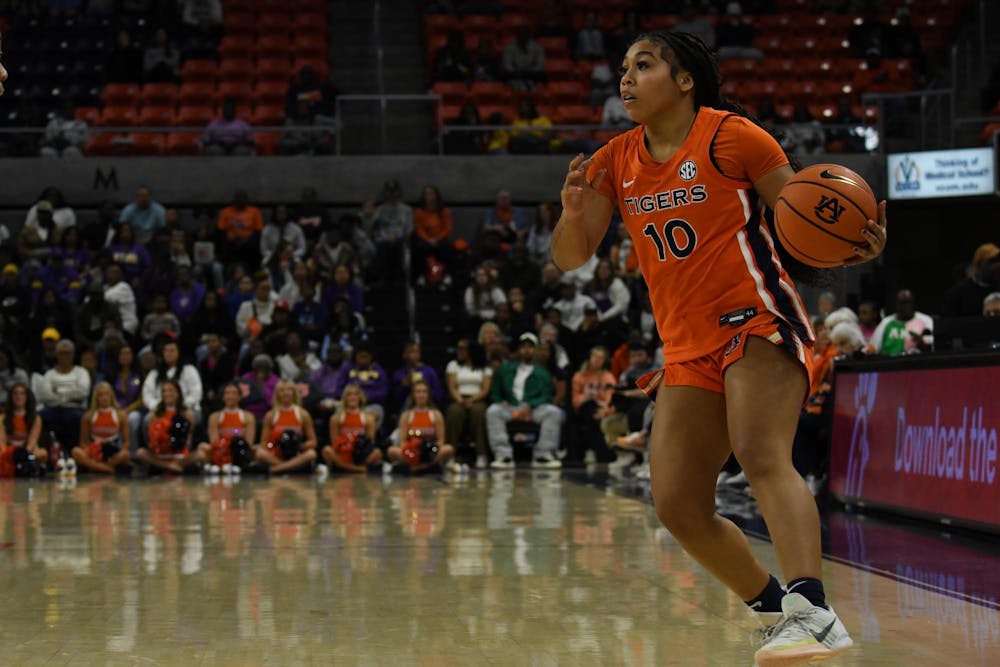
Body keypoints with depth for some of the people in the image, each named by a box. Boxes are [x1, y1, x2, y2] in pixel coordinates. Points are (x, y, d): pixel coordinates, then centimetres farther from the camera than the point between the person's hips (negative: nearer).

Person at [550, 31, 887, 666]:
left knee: (763, 456, -30)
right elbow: (571, 257, 10)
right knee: (679, 507, -2)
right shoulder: (615, 161, 11)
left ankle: (813, 610, -42)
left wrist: (853, 247, -24)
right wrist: (573, 213, -12)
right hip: (688, 348, 7)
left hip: (757, 321, -7)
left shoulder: (731, 136, -5)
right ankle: (777, 608, 14)